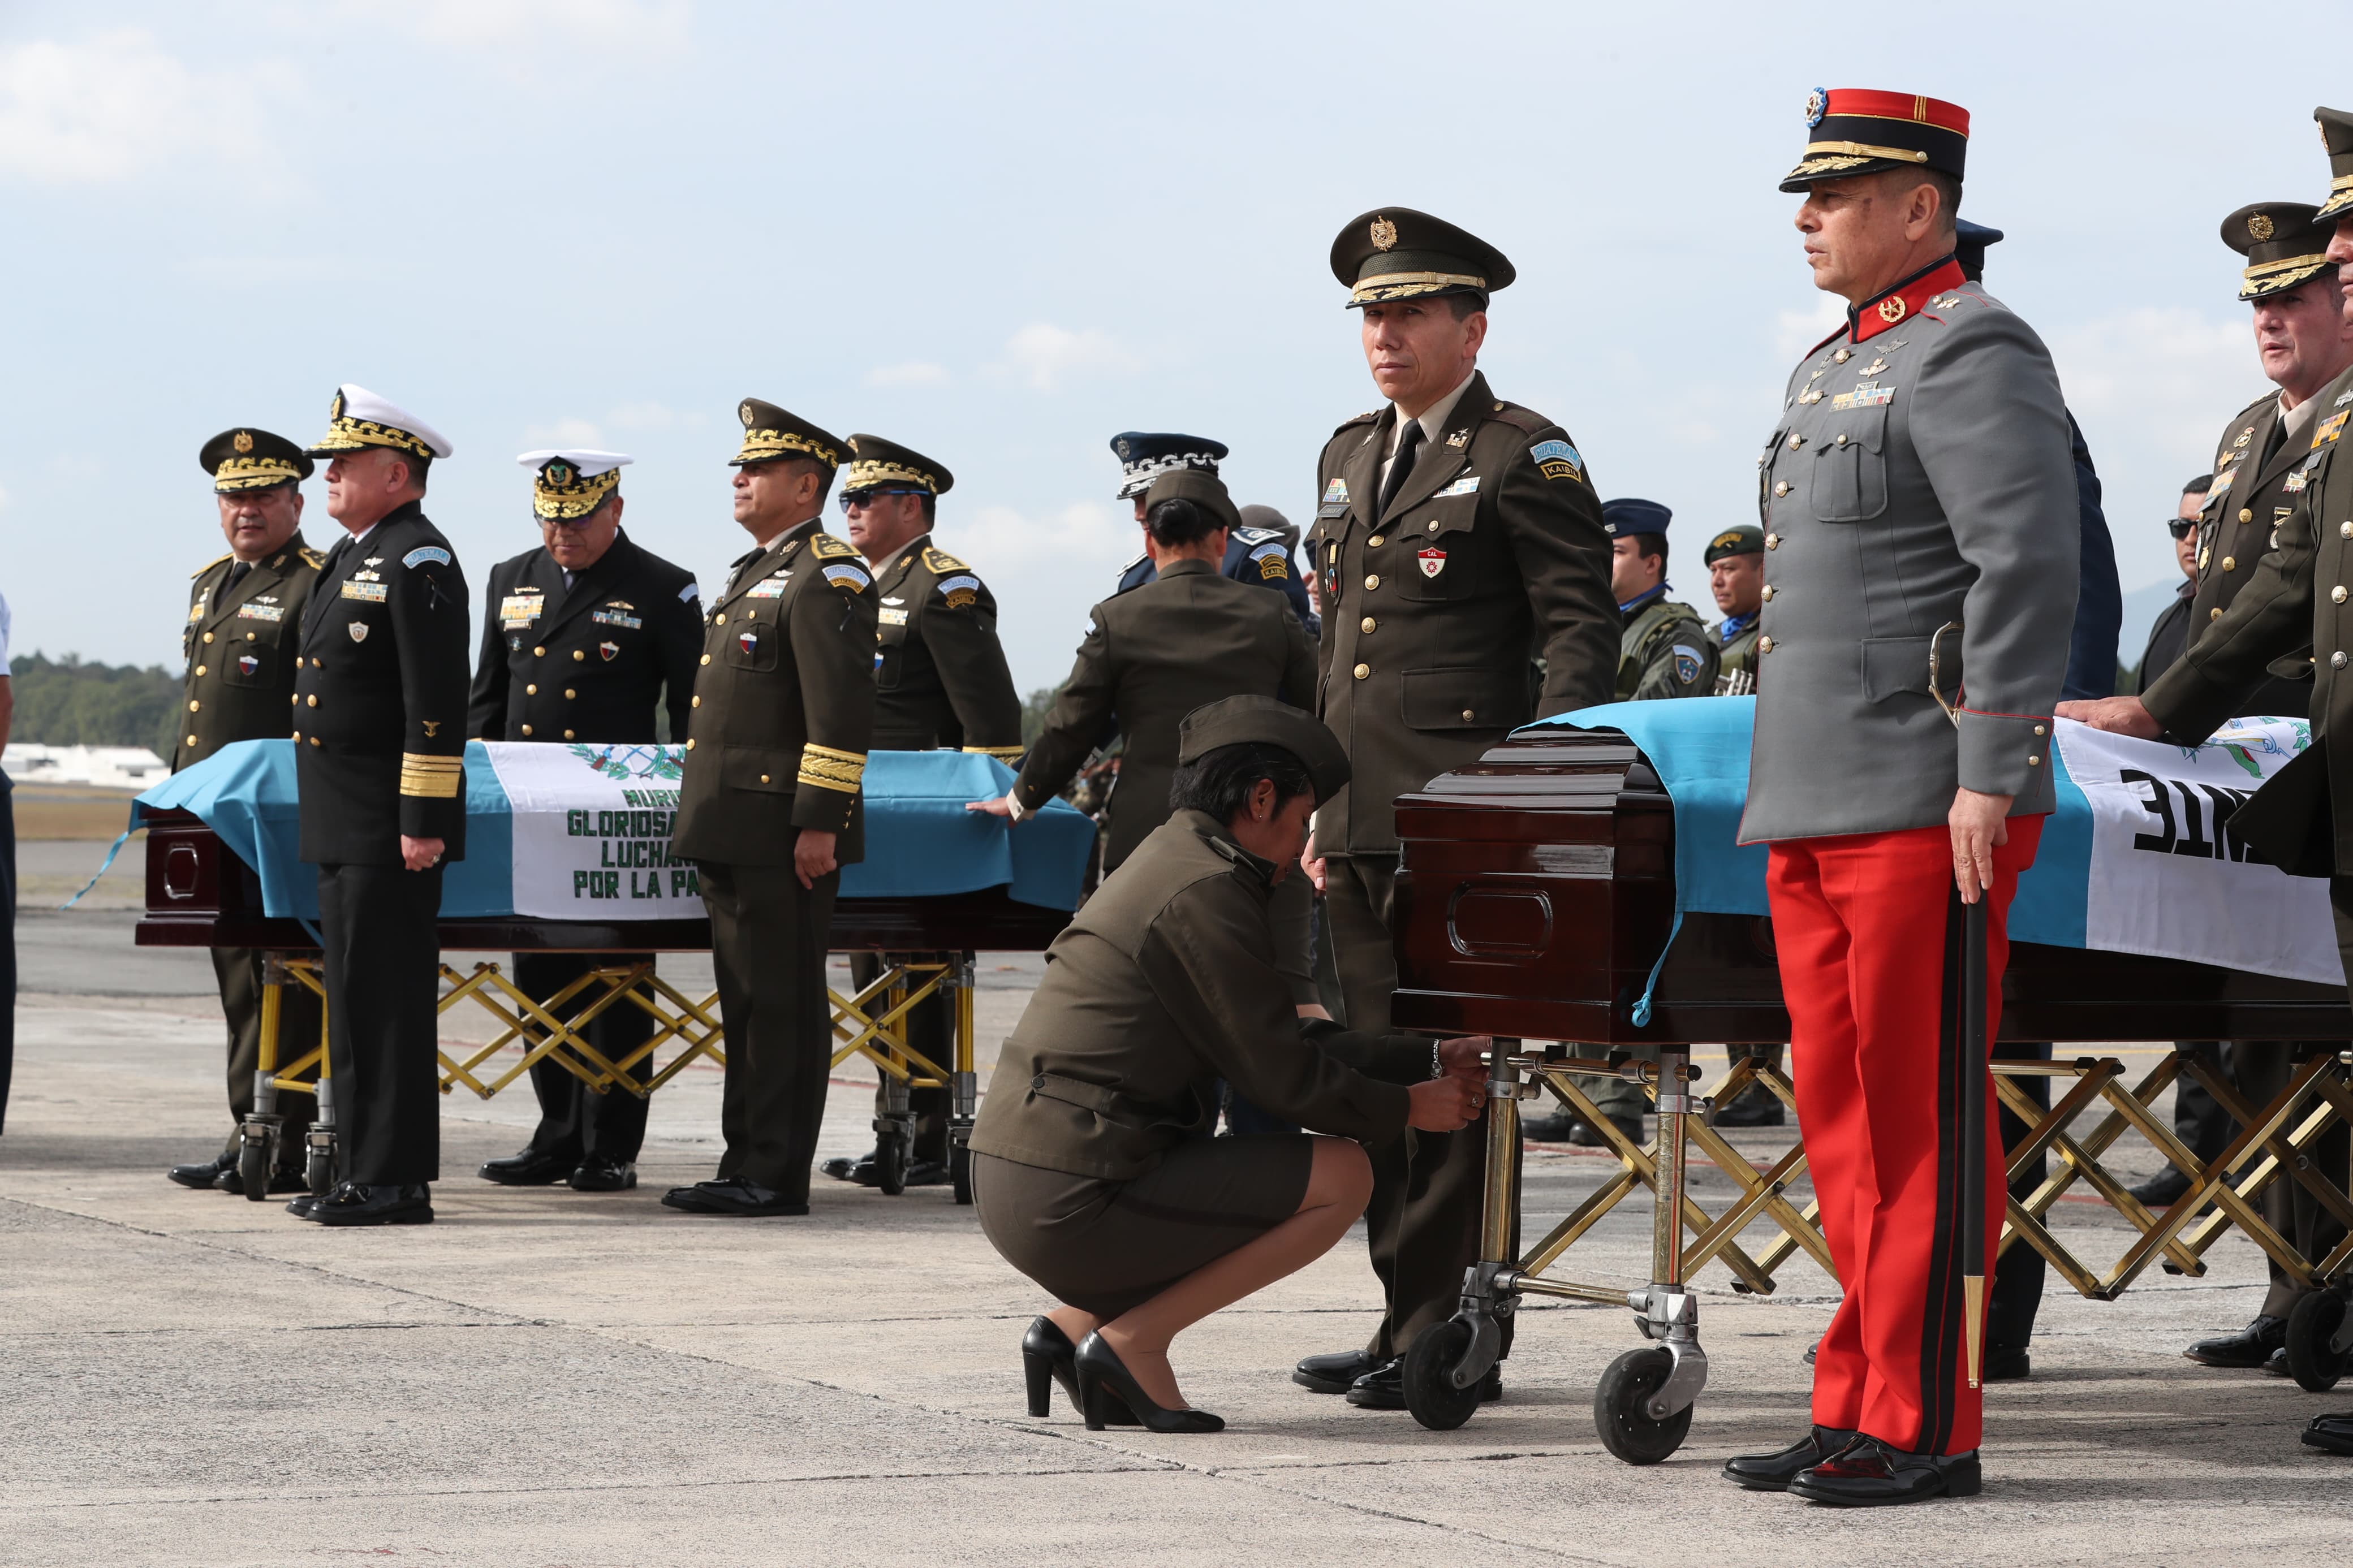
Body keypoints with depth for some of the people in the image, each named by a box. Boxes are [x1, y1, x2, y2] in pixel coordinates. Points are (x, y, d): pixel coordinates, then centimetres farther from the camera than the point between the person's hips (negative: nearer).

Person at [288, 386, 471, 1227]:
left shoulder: (418, 563, -13)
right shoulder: (349, 557, 18)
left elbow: (438, 708, -18)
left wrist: (423, 824, -21)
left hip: (392, 830, -10)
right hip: (343, 826, 10)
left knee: (388, 1002, -8)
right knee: (356, 1001, 13)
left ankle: (395, 1183, -6)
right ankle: (362, 1171, 19)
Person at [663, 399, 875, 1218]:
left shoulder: (827, 576, -11)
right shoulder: (752, 572, 20)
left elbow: (842, 711, -18)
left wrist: (819, 823, -21)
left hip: (784, 834, -10)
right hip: (734, 832, 10)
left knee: (783, 1001, -6)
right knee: (745, 999, 12)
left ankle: (776, 1175, -3)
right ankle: (747, 1164, 17)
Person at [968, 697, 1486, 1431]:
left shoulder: (1171, 859, 20)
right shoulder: (1207, 893, -12)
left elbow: (1282, 1040, 23)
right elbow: (1282, 1074, -10)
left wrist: (1433, 1060, 23)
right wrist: (1407, 1108, 5)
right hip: (1071, 1202, -10)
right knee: (1342, 1177, -5)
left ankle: (1073, 1324, 14)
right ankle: (1133, 1339, -6)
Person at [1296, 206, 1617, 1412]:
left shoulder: (1523, 457, -3)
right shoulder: (1350, 456, 20)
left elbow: (1582, 630, -7)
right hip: (1359, 819, 8)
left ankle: (1452, 1336, -4)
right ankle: (1406, 1318, 17)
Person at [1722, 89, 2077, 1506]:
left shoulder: (1975, 354, -9)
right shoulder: (1833, 368, 21)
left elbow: (2029, 569, -17)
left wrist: (1991, 776, -22)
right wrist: (1774, 781, 24)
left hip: (1924, 809, -10)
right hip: (1818, 809, 10)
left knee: (1924, 1117, -6)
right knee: (1844, 1112, 10)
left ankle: (1925, 1426, -3)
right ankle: (1859, 1408, 16)